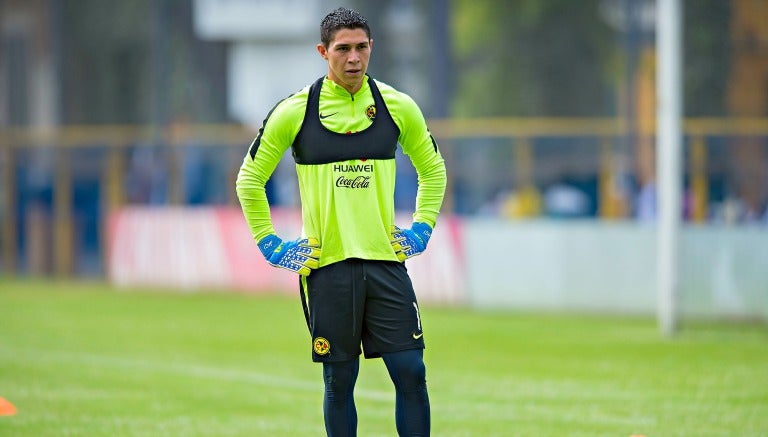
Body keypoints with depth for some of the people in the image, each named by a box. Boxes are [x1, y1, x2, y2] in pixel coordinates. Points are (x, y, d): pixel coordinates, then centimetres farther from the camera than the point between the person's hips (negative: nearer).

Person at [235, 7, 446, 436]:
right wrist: (269, 243, 5)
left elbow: (433, 169, 20)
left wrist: (422, 229, 11)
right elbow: (250, 178, 9)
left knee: (411, 372, -5)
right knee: (339, 381, 3)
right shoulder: (294, 111, -2)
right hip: (326, 265, -1)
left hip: (386, 260, 1)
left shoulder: (398, 107, 4)